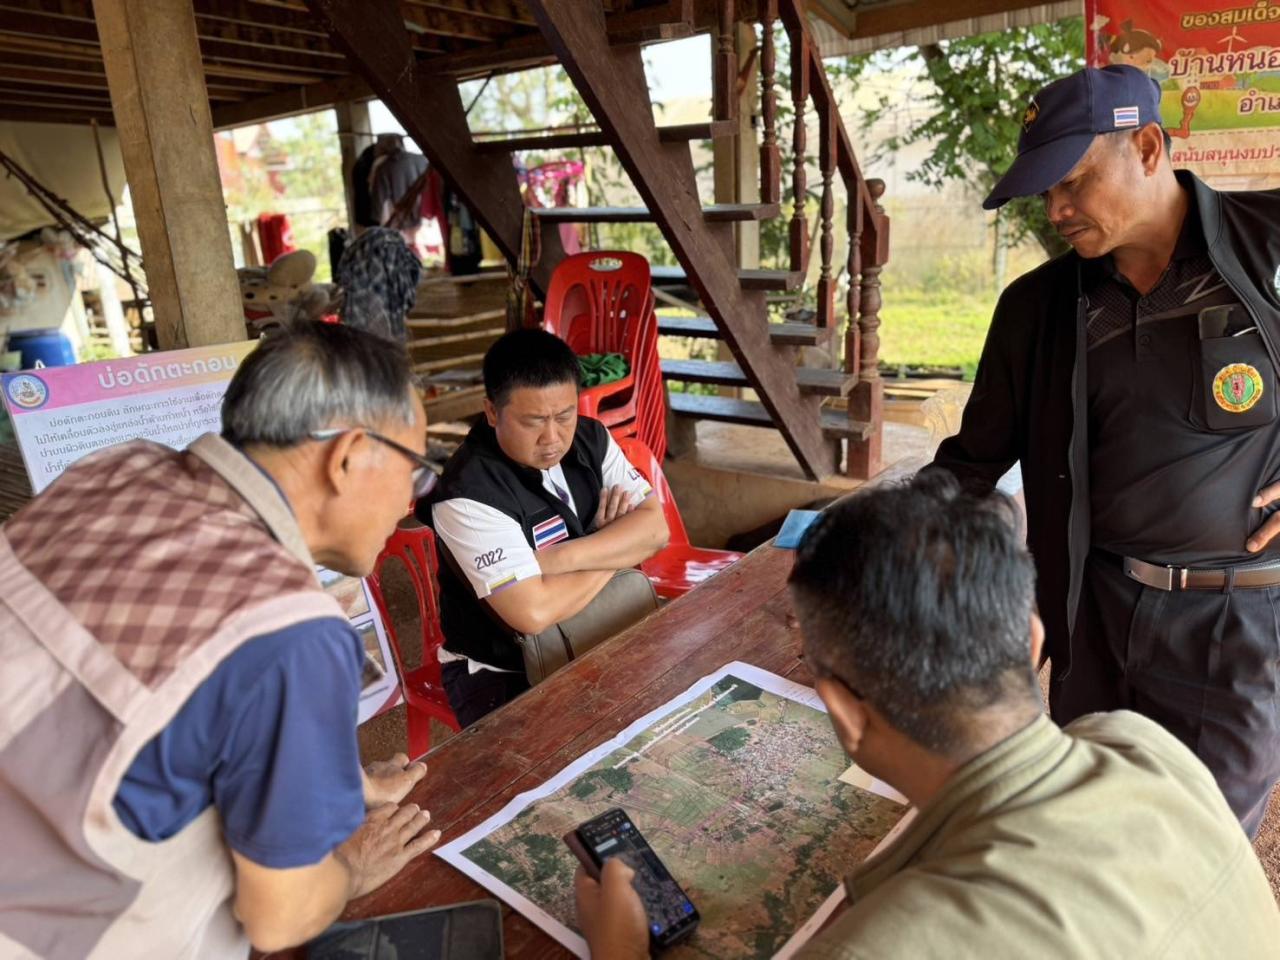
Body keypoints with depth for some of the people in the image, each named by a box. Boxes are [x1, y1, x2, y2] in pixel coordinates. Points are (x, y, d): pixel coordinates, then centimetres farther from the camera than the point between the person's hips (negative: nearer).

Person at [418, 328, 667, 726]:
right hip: (502, 676, -6)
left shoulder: (590, 438, -3)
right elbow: (533, 612, -31)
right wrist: (616, 549, -15)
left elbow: (655, 528, -8)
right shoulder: (468, 494, -25)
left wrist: (563, 558, -24)